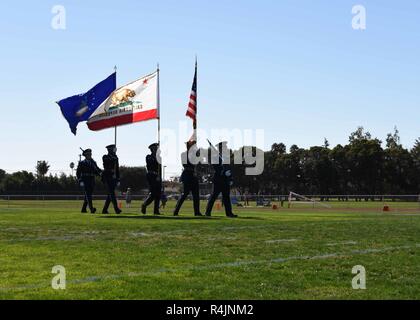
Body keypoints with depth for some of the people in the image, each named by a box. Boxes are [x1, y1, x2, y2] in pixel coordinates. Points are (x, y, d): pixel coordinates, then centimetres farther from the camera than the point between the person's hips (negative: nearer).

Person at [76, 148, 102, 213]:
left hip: (92, 181, 5)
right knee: (88, 195, -18)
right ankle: (91, 209, -29)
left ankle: (83, 209, 22)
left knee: (88, 196, 9)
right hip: (85, 181, -5)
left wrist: (101, 173, -12)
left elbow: (97, 171, 12)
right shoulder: (81, 163, 0)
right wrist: (80, 181, -13)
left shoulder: (93, 163, 13)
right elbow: (78, 173, -1)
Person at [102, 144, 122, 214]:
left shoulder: (115, 158, 15)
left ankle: (105, 210, 16)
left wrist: (118, 180, 15)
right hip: (107, 177, -7)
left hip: (114, 178, 7)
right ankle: (116, 209, -22)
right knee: (112, 193, -15)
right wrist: (114, 154, -16)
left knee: (110, 194, 8)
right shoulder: (105, 157, -3)